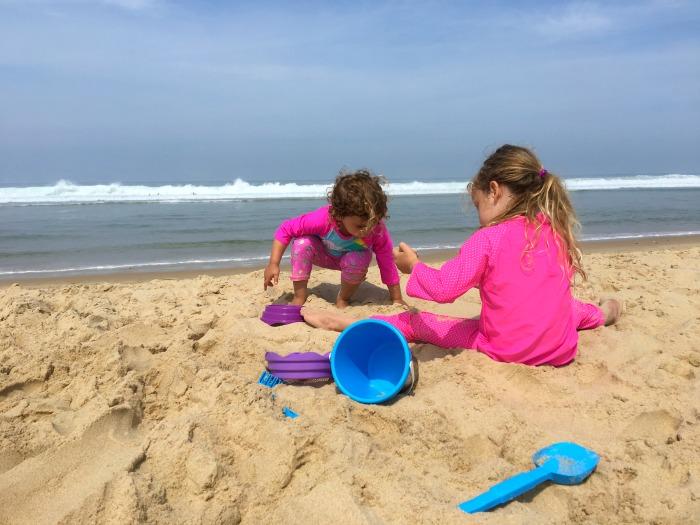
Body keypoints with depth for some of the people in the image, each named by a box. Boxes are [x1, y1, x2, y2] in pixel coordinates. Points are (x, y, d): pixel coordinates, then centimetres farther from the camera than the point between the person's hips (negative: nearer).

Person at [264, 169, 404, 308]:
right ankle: (299, 297, -14)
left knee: (358, 261, -35)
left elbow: (388, 264, -26)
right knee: (302, 243, -30)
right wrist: (273, 264, -32)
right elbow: (286, 229, -29)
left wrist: (397, 300, -20)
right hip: (324, 254, 0)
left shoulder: (378, 230, -37)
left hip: (354, 258, 0)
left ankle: (343, 298, -5)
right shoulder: (323, 219, -41)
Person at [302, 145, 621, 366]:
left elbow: (443, 288, -21)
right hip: (562, 350, 5)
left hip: (503, 350, -5)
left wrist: (413, 266, -3)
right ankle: (602, 314, 67)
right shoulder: (555, 229, 0)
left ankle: (343, 322, 9)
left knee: (418, 322, 6)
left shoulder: (487, 240, -17)